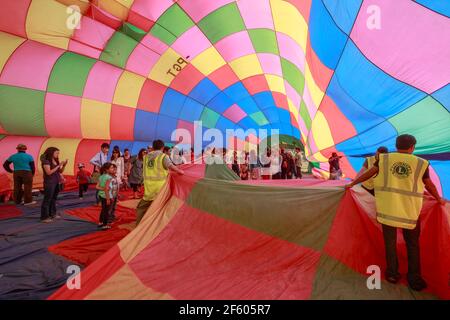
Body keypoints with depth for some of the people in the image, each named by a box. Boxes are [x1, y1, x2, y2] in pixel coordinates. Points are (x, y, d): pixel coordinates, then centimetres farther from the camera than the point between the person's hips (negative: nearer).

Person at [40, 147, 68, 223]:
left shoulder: (56, 161, 10)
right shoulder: (46, 161, -10)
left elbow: (60, 171, 14)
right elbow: (49, 172, -19)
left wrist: (64, 165, -1)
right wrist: (58, 166, -18)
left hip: (56, 182, 7)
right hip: (49, 183, -7)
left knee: (54, 199, 11)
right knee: (47, 199, -4)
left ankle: (52, 214, 20)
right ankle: (44, 217, 1)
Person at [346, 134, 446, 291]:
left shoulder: (384, 159, -1)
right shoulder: (421, 163, 0)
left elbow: (369, 173, 3)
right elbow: (429, 185, 11)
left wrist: (352, 183, 15)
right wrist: (439, 199, 29)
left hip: (387, 207, 0)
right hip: (410, 210, 0)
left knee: (390, 241, 13)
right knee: (413, 244, 16)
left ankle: (392, 274, 23)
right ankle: (414, 279, 23)